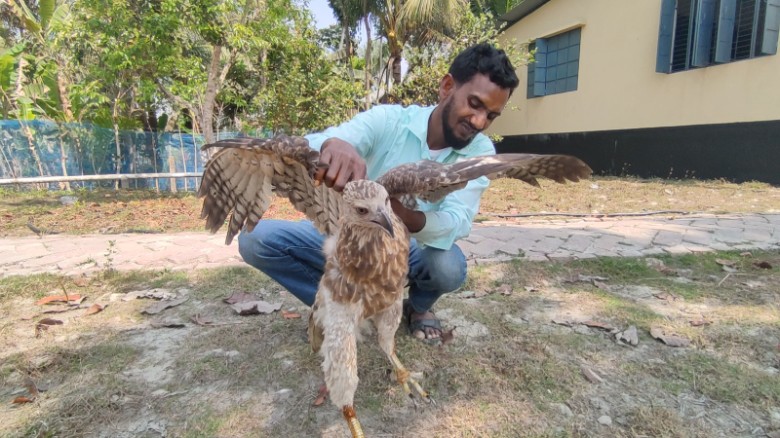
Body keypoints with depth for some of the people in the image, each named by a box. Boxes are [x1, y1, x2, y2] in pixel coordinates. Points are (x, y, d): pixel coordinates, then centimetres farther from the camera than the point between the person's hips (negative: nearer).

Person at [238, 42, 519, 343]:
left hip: (412, 252, 1)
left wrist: (406, 217, -49)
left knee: (450, 267, -34)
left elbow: (457, 221, -28)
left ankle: (418, 306, 5)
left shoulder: (480, 152, -14)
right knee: (255, 239, -18)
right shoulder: (388, 119, -18)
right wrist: (332, 144, -55)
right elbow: (306, 148, -30)